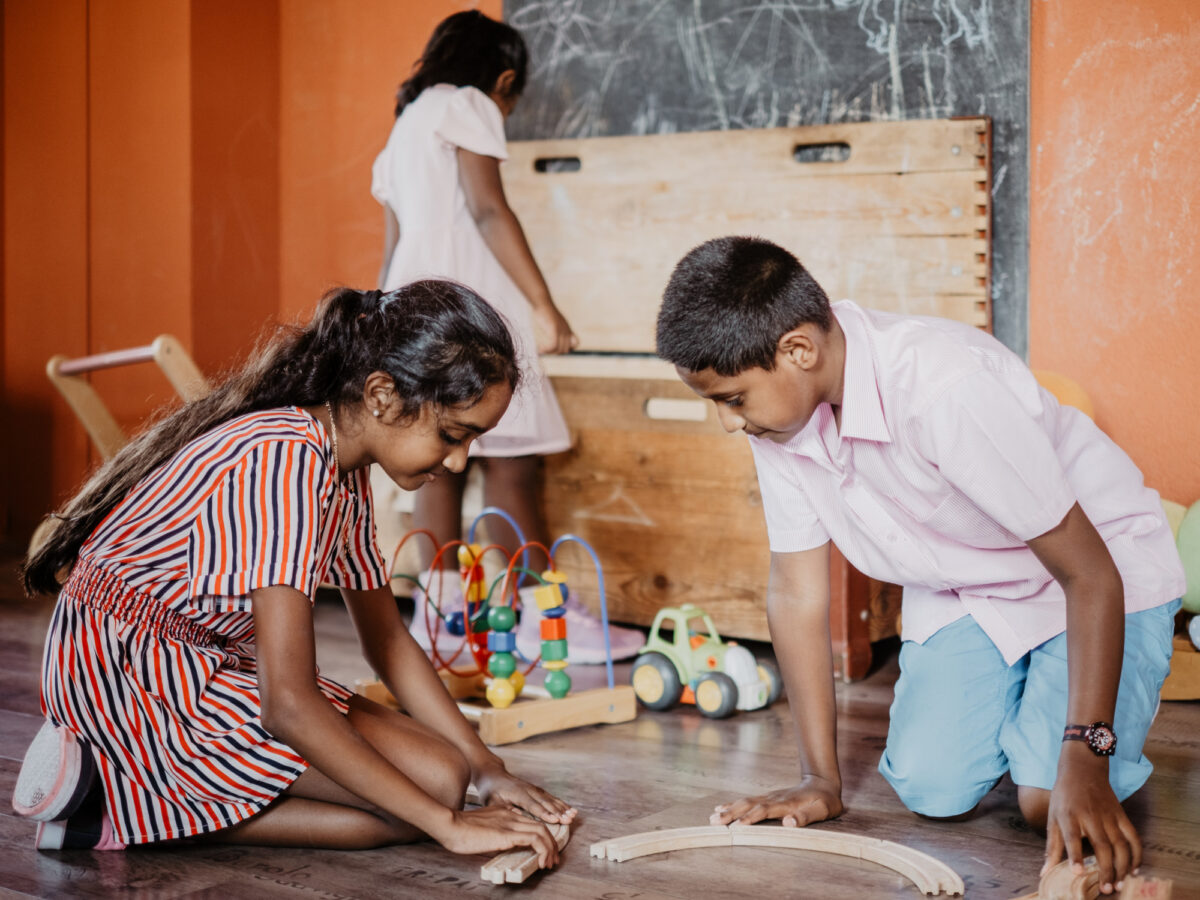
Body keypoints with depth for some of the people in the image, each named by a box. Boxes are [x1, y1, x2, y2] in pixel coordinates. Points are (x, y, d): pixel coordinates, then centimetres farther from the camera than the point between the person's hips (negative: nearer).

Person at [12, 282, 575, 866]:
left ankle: (134, 787, 1)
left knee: (440, 769, 4)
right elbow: (288, 704, -31)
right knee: (435, 779, -15)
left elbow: (387, 641, 13)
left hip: (207, 664, 10)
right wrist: (448, 824, -27)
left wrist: (487, 768, 2)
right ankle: (115, 811, -12)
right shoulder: (288, 462, -26)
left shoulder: (343, 467, 5)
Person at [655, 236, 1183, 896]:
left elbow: (1090, 575, -31)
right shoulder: (776, 402, -16)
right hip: (958, 591, 6)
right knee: (931, 789, -8)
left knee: (1049, 803, -19)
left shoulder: (948, 389, -38)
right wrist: (821, 780, -6)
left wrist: (1084, 762, -35)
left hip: (1105, 570, -5)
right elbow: (796, 589, -7)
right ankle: (1014, 701, 22)